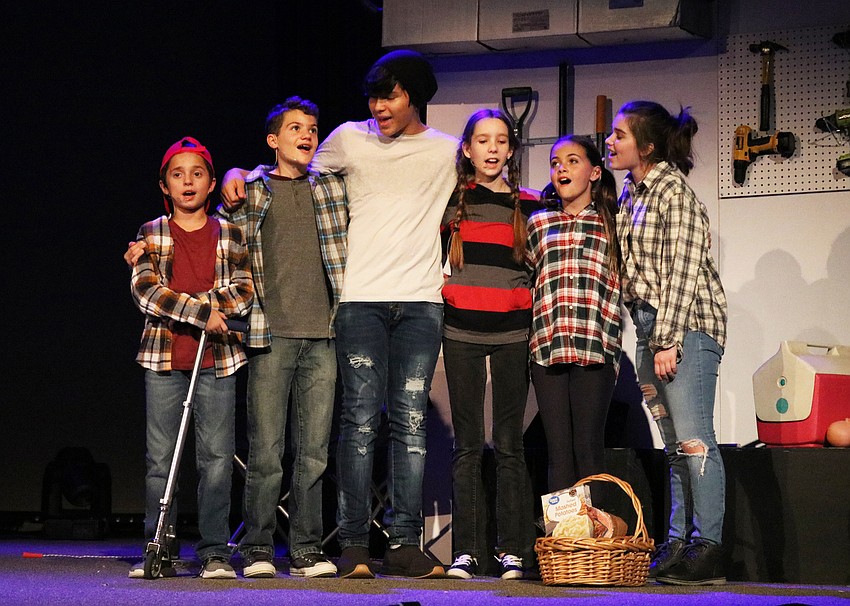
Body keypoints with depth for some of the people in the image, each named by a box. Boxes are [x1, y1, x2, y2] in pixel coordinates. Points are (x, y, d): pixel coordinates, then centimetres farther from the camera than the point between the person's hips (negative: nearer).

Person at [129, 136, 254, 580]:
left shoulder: (229, 235, 11)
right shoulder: (151, 235, 8)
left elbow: (244, 293, 2)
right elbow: (145, 291, -5)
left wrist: (199, 304, -11)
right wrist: (201, 312, -14)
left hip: (217, 359, 0)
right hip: (163, 358, 0)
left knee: (217, 457, -3)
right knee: (160, 458, -1)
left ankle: (215, 553, 2)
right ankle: (159, 553, 4)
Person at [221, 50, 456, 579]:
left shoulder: (448, 153, 13)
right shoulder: (350, 139, 11)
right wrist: (239, 174, 9)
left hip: (421, 301, 1)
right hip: (361, 299, -1)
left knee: (411, 421, -2)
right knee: (361, 421, -5)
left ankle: (405, 544, 1)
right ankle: (354, 545, -2)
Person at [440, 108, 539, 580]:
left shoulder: (529, 204, 9)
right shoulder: (451, 198, 5)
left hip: (512, 331, 1)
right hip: (461, 330, 0)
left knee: (508, 444, 1)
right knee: (467, 445, 1)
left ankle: (512, 550, 3)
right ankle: (466, 550, 3)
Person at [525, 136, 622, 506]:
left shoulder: (612, 223, 11)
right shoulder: (538, 223, 16)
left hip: (594, 347, -2)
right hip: (547, 346, 2)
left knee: (588, 449, -3)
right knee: (558, 451, 3)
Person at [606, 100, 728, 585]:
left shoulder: (674, 191, -10)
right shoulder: (632, 194, 15)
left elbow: (684, 269, -15)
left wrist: (668, 340, -18)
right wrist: (652, 339, 12)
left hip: (685, 326, -9)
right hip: (652, 327, 9)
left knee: (694, 438, -10)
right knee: (675, 442, 9)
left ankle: (708, 550, -8)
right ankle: (679, 543, 11)